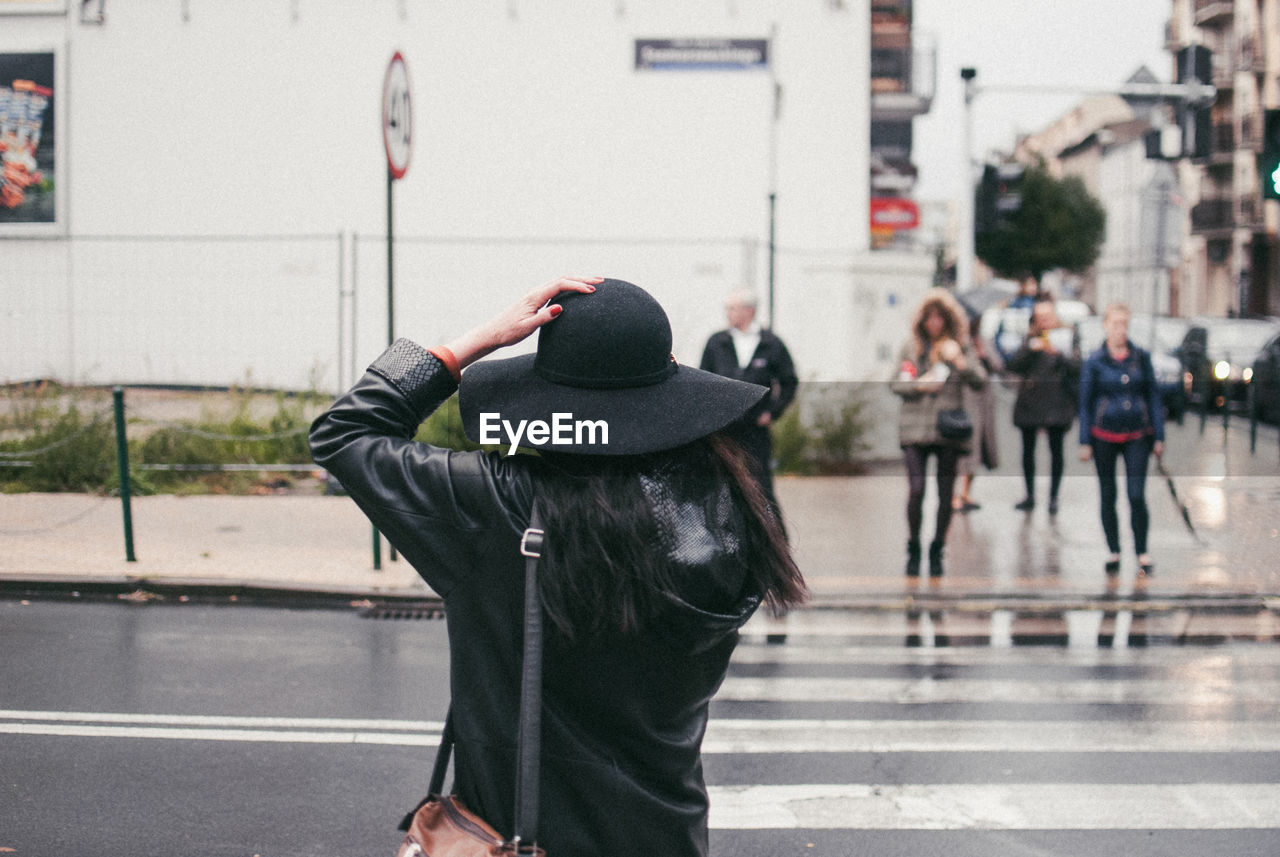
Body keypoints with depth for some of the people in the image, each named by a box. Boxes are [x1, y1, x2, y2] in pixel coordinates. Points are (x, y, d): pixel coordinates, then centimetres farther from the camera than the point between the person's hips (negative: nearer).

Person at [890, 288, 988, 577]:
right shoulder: (911, 347, 10)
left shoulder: (961, 347, 8)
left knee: (945, 493, 3)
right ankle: (913, 548, 7)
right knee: (916, 490, -11)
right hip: (915, 430, 0)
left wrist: (959, 361, -14)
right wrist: (918, 385, -8)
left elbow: (980, 381, 0)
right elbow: (896, 384, 11)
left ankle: (937, 551, 17)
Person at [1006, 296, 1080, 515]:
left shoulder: (1068, 336, 5)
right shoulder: (1031, 338, 12)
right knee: (1028, 449, 5)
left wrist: (1057, 353, -20)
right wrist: (1030, 349, -12)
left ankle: (1053, 497, 3)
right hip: (1029, 400, 3)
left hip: (1056, 401, -3)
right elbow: (1013, 366, 2)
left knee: (1056, 448, -4)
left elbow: (1076, 366, -7)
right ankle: (1030, 496, 14)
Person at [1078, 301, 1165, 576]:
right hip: (1104, 435, 0)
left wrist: (1159, 437, 4)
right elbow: (1086, 403, 3)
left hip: (1137, 435, 0)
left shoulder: (1141, 358, 3)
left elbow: (1153, 396, 7)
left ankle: (1142, 553, 3)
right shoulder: (1095, 362, -1)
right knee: (1108, 497, 6)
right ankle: (1113, 552, 18)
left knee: (1137, 496, -7)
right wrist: (1085, 442, -1)